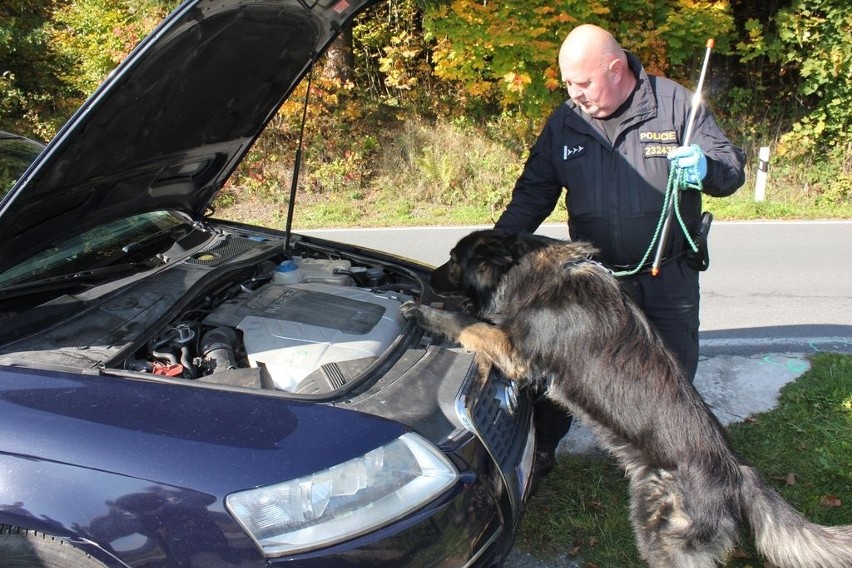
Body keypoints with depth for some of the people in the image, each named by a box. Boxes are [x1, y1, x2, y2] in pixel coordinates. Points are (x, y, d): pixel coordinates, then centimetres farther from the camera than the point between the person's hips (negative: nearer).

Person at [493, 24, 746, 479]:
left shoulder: (675, 103, -8)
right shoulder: (564, 122, -2)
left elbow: (732, 167, -3)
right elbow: (533, 194, 4)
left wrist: (706, 168, -28)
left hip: (669, 276, -1)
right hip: (592, 275, 1)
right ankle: (539, 450, 25)